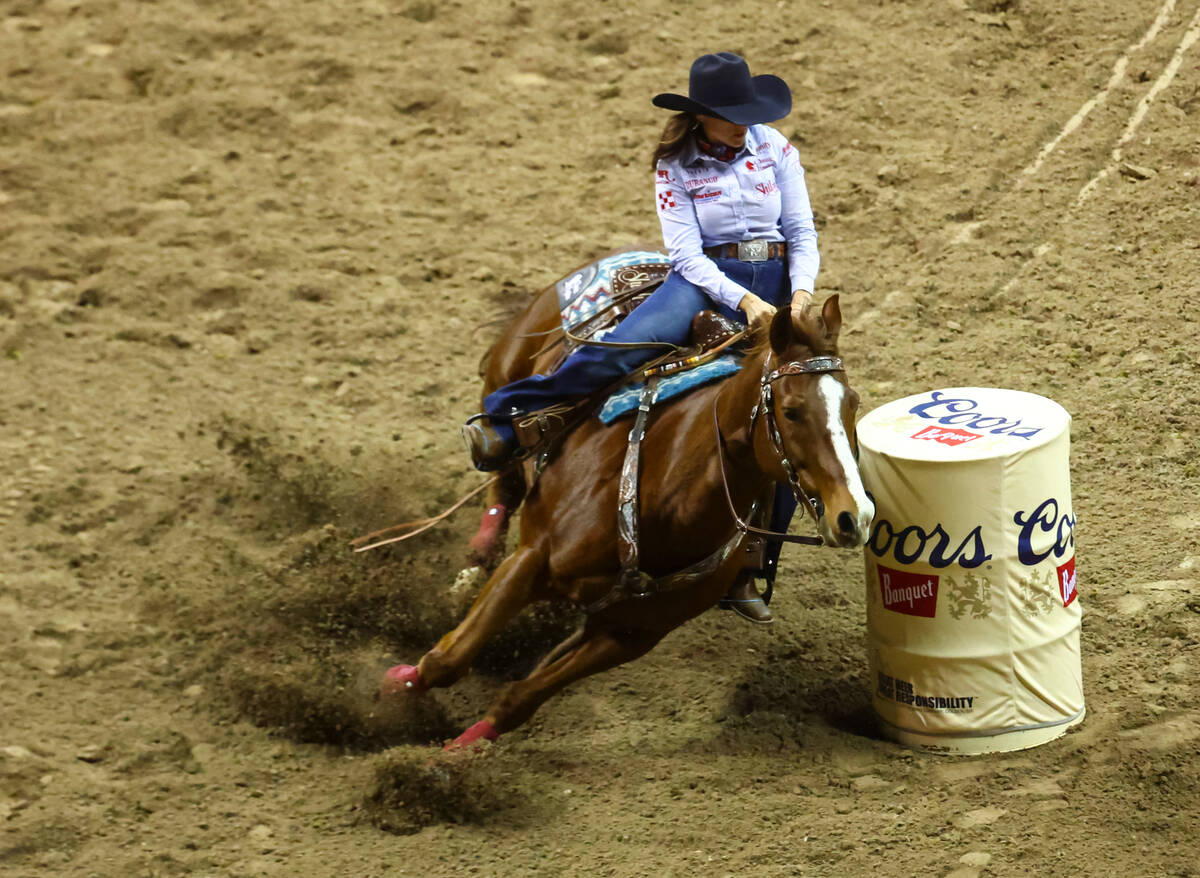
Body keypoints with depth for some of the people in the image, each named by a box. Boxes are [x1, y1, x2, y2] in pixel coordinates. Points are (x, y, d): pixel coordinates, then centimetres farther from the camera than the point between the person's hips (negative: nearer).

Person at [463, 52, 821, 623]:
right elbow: (687, 254, -9)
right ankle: (501, 419, -30)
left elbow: (802, 233, 5)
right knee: (619, 349, -33)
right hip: (707, 278, -2)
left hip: (775, 285, 2)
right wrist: (744, 302, -22)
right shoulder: (675, 166, -2)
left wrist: (801, 295, -13)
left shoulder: (774, 150, 4)